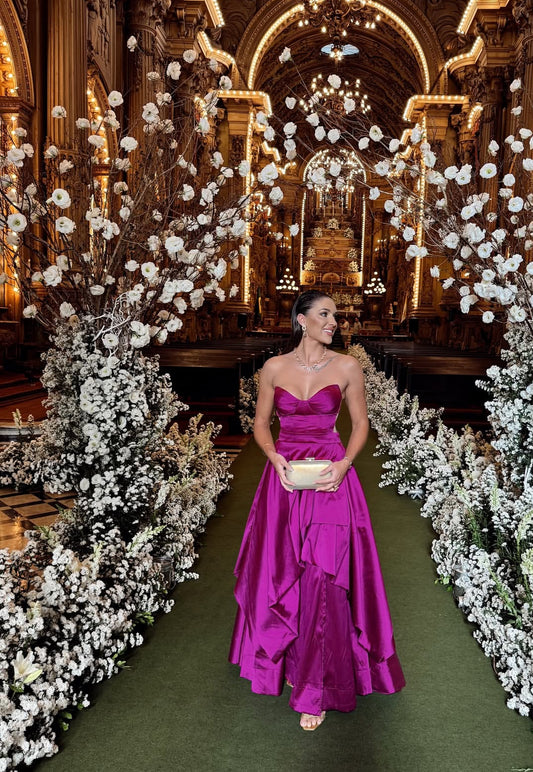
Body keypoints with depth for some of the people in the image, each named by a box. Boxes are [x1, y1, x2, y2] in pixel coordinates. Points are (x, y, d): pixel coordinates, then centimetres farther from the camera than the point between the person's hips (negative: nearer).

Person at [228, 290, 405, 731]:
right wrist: (274, 457, -10)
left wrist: (344, 464, -12)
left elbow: (361, 423, 4)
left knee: (322, 581, -4)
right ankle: (286, 659, 35)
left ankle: (316, 692, 9)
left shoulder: (347, 367, -2)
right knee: (281, 575, 10)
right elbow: (261, 423, 9)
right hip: (284, 478, 2)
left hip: (330, 480, -2)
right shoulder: (274, 368, 2)